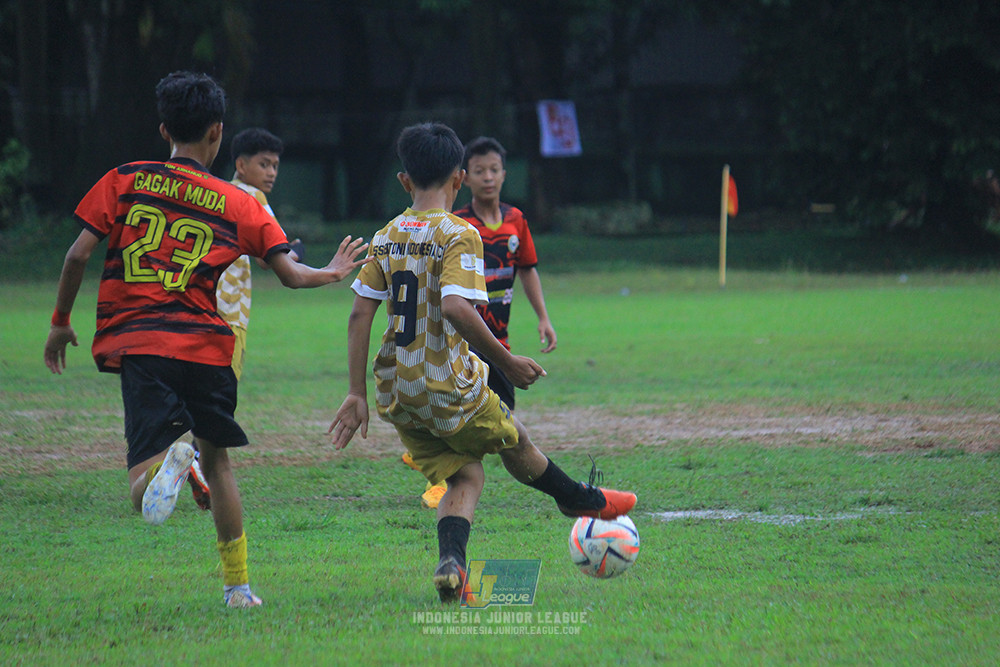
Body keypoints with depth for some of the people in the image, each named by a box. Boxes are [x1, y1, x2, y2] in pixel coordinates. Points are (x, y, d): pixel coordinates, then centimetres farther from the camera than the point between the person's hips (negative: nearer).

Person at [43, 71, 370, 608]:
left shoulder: (124, 182, 8)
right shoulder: (238, 204, 9)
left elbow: (78, 255, 2)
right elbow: (291, 275, 6)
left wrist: (60, 322, 15)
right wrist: (333, 273, 28)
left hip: (136, 344, -1)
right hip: (204, 345, 1)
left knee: (143, 494, -7)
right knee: (217, 461, 23)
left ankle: (167, 463, -42)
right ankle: (237, 585, 21)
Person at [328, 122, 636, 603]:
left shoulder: (386, 238, 6)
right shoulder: (459, 235, -12)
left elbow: (359, 315, 3)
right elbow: (455, 307, -27)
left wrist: (357, 394, 5)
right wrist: (507, 362, -17)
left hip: (396, 391, 5)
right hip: (447, 385, -5)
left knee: (464, 476, 14)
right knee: (514, 442, 20)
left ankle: (450, 560, -9)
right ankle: (582, 501, 43)